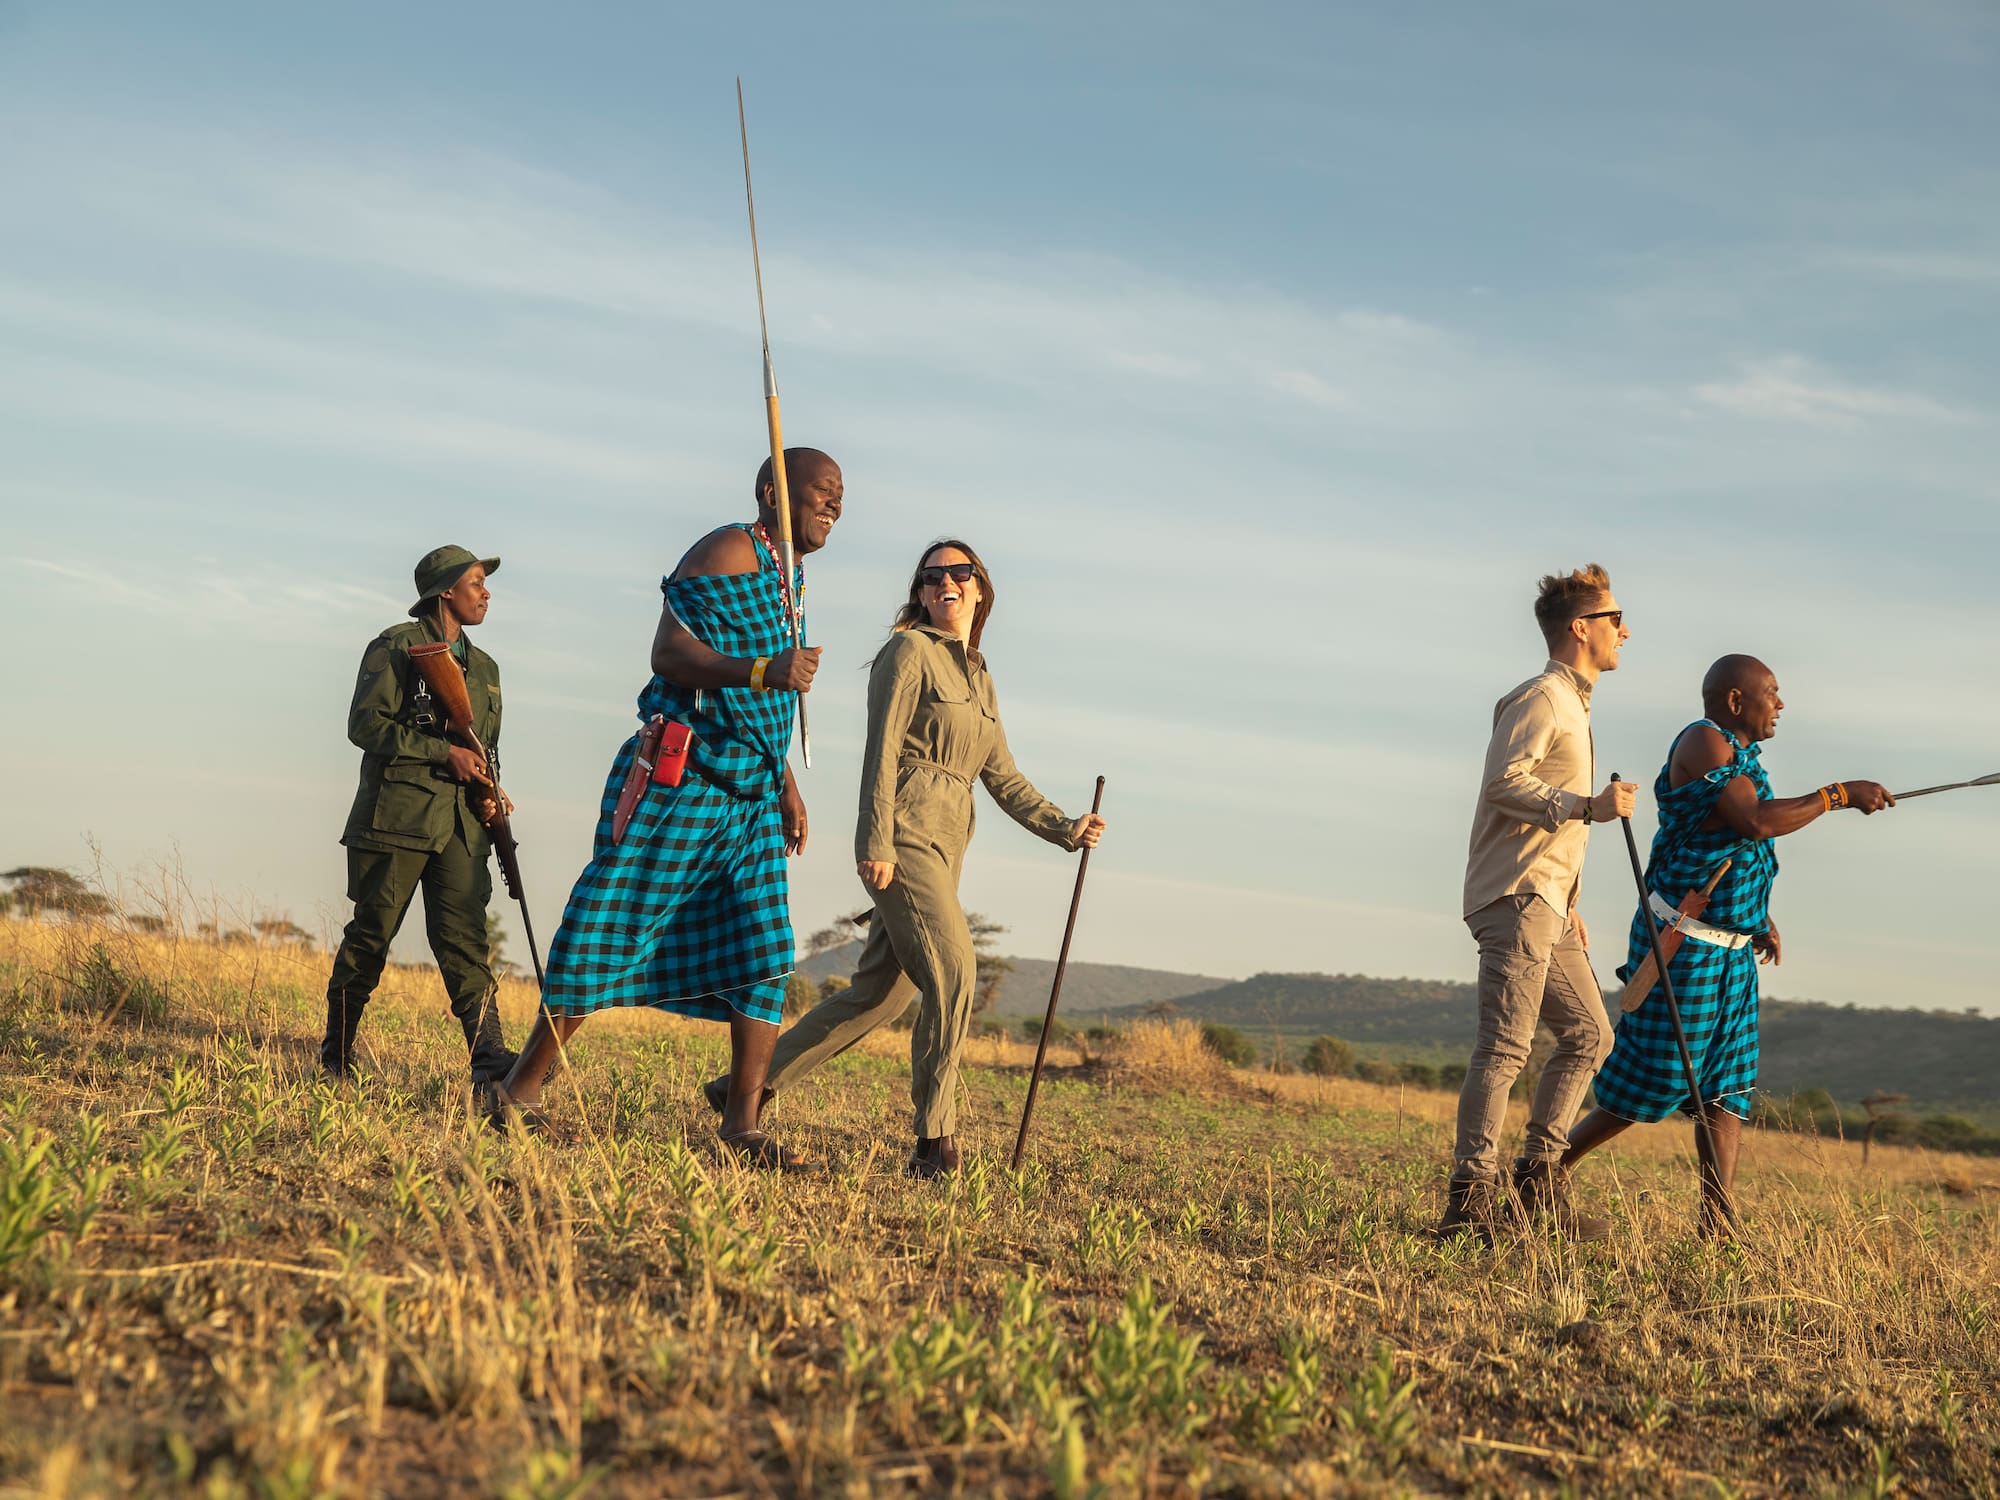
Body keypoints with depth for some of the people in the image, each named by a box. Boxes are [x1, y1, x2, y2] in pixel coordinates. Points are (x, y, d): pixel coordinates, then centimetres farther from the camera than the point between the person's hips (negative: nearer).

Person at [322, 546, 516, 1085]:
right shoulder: (396, 647, -1)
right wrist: (444, 753, -16)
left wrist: (487, 794, 3)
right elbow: (365, 724, -10)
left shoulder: (482, 667, 20)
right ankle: (336, 1055, 14)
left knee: (465, 935, -7)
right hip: (396, 812, -5)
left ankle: (489, 1058, -18)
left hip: (459, 821, 5)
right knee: (371, 934, 1)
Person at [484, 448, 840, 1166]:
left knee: (763, 957, -1)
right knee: (607, 930, -5)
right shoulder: (732, 550, -7)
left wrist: (786, 784, 22)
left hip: (751, 801, 8)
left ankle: (742, 1125, -1)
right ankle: (522, 1087, 5)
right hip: (679, 781, -8)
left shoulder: (790, 575, 21)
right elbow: (669, 652, -20)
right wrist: (760, 672, -33)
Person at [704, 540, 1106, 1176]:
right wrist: (876, 844, -18)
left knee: (883, 990, 7)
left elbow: (1004, 780, 22)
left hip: (944, 847, 8)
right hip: (904, 833, -8)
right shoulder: (910, 651, -2)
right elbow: (882, 750, -10)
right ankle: (934, 1140, -12)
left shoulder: (979, 679, 21)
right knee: (953, 975, -17)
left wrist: (1065, 828, 12)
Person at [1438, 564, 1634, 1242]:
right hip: (1514, 896, -10)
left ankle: (1536, 1185, 9)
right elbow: (1504, 782, -20)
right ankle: (1471, 1198, -17)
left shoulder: (1572, 704, 25)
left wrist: (1567, 902, 24)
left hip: (1545, 904, 10)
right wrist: (1588, 806, -25)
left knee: (1588, 1034, 8)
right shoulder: (1540, 697, -6)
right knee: (1505, 1043, -15)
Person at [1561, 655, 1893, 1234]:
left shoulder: (1742, 754, 16)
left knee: (1727, 1087, 3)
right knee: (1656, 1080, -4)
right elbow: (1755, 822, -25)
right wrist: (1839, 794, -18)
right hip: (1683, 943, -9)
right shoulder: (1702, 741, -13)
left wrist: (1760, 917, 14)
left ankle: (1717, 1220, 2)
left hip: (1730, 948, 9)